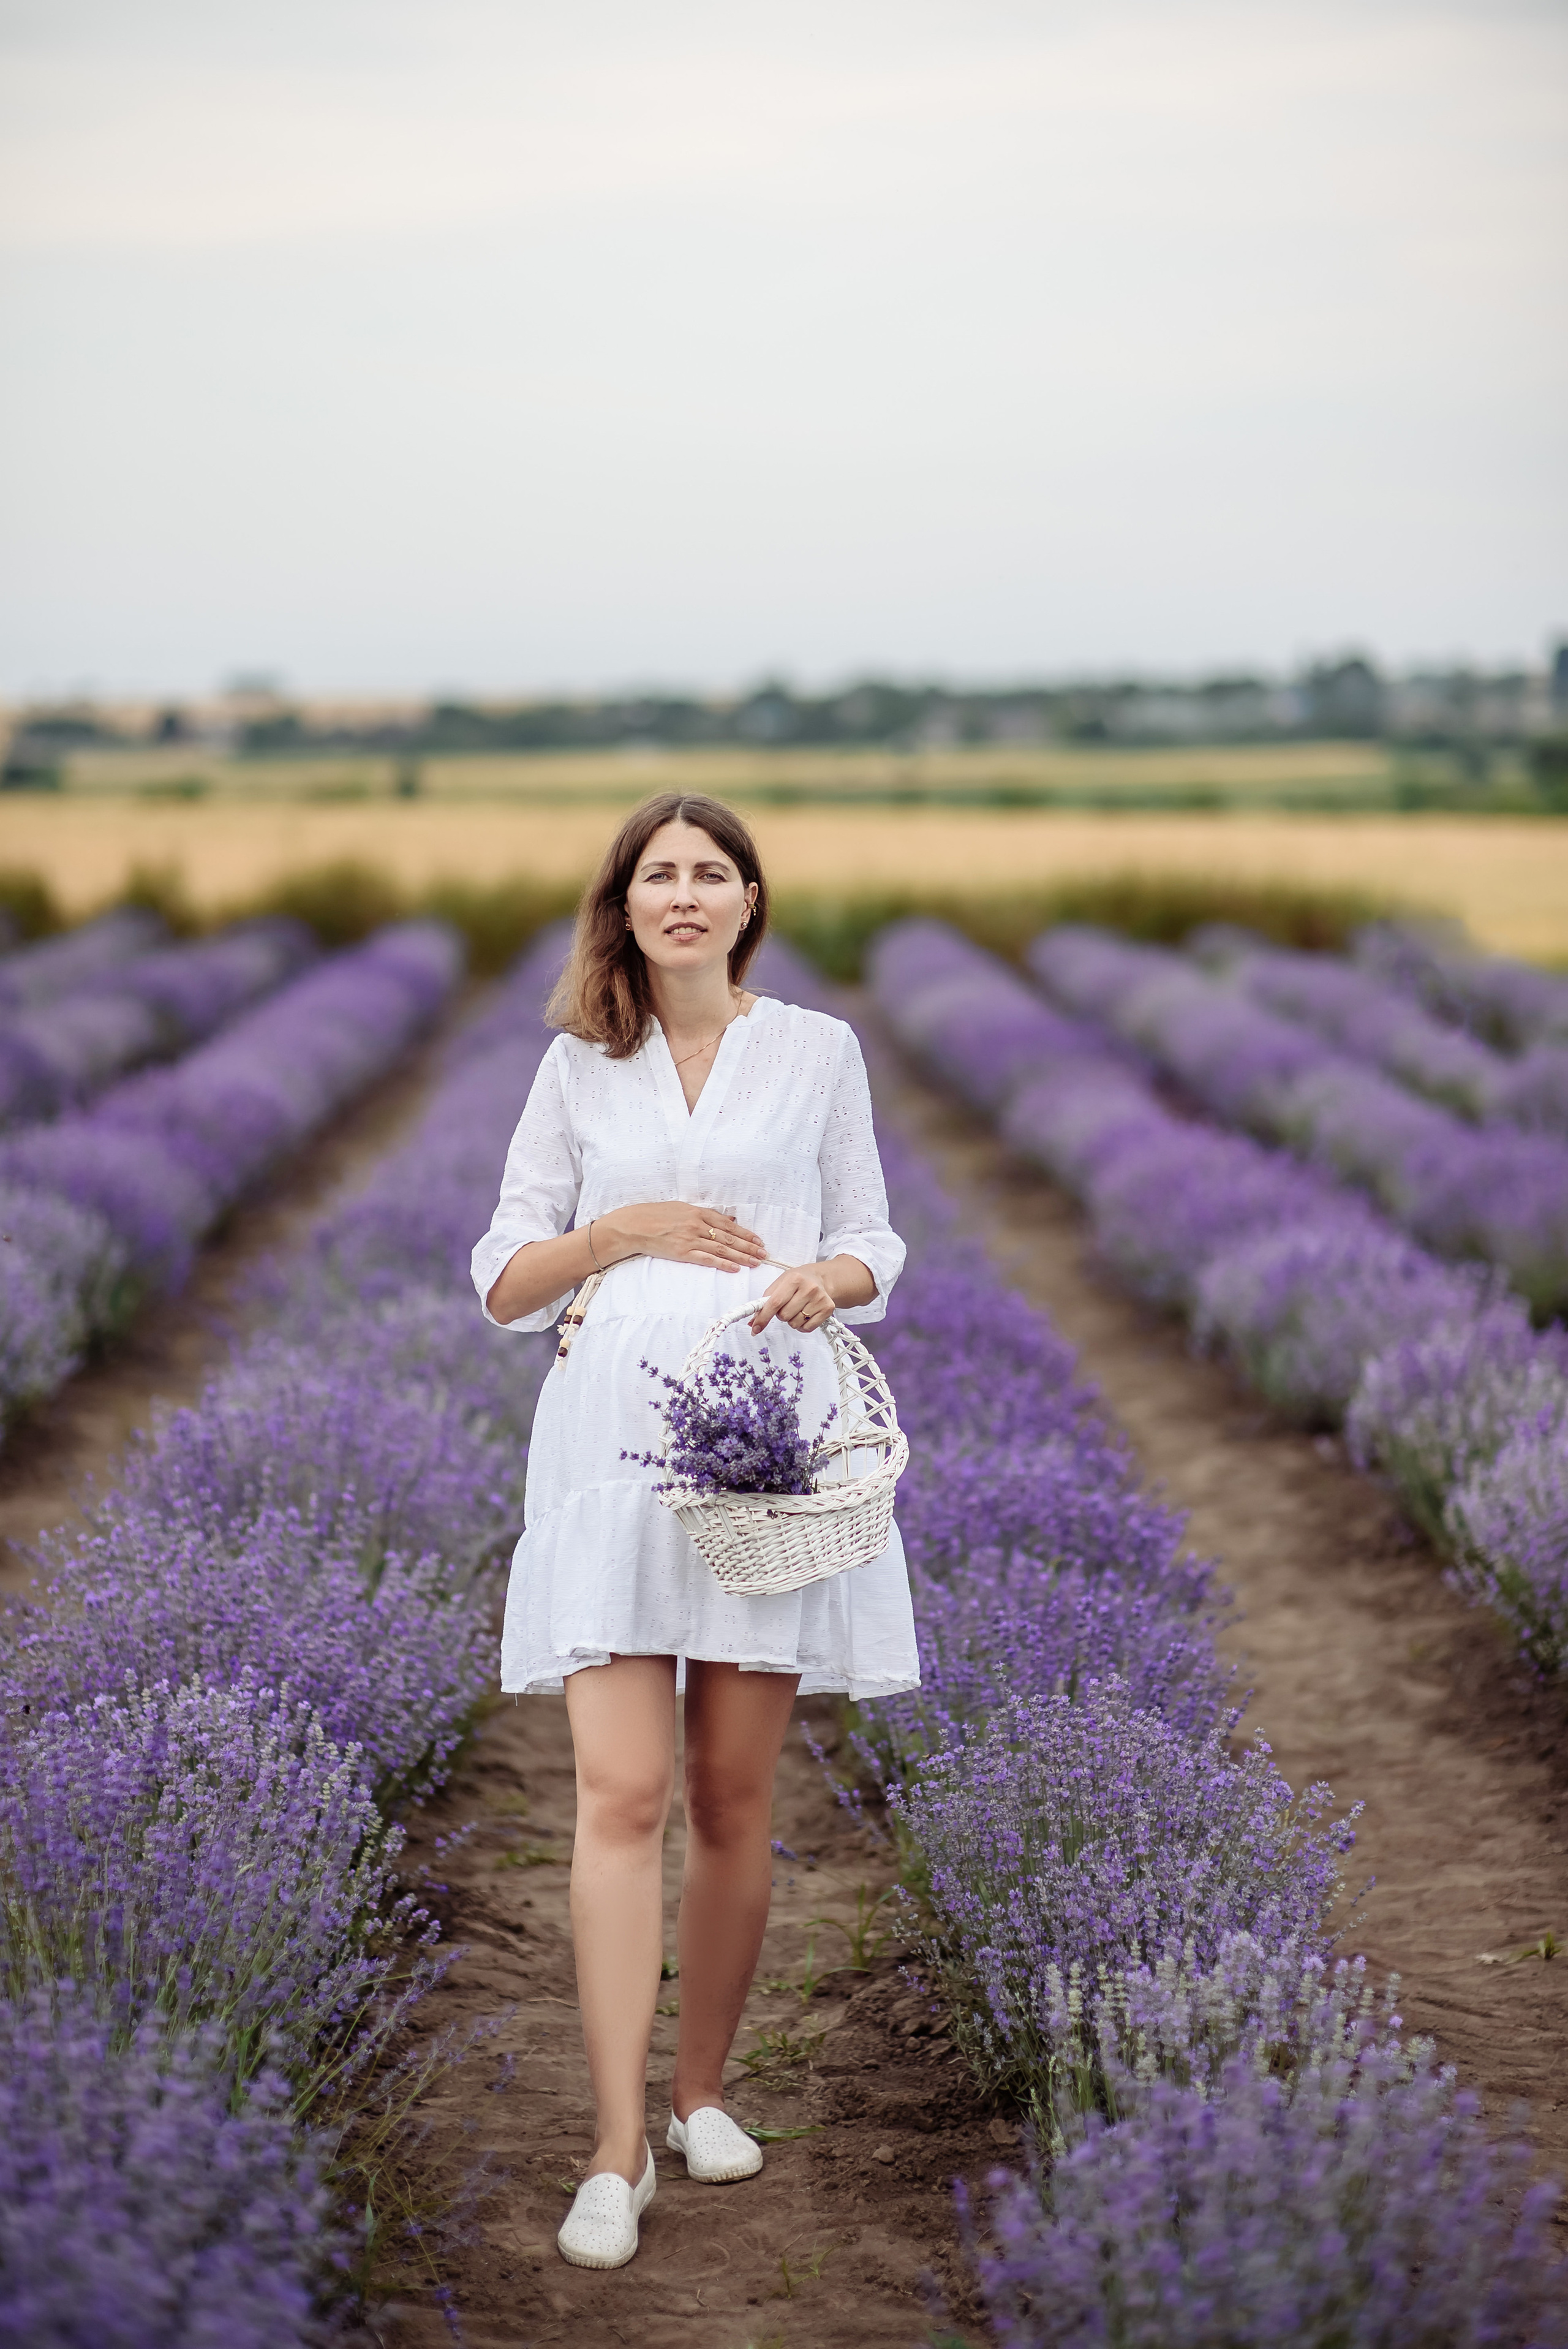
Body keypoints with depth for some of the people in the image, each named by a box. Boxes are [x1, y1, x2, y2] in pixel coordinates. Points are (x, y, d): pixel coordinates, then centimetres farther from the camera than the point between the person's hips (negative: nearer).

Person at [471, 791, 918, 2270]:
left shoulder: (818, 1052, 9)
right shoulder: (577, 1066, 9)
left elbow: (874, 1247, 13)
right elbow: (503, 1284, 9)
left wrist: (823, 1281, -9)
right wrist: (622, 1229, -7)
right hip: (612, 1439, 0)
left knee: (733, 1798, 6)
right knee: (621, 1795, -9)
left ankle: (701, 2091, 24)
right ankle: (619, 2150, -7)